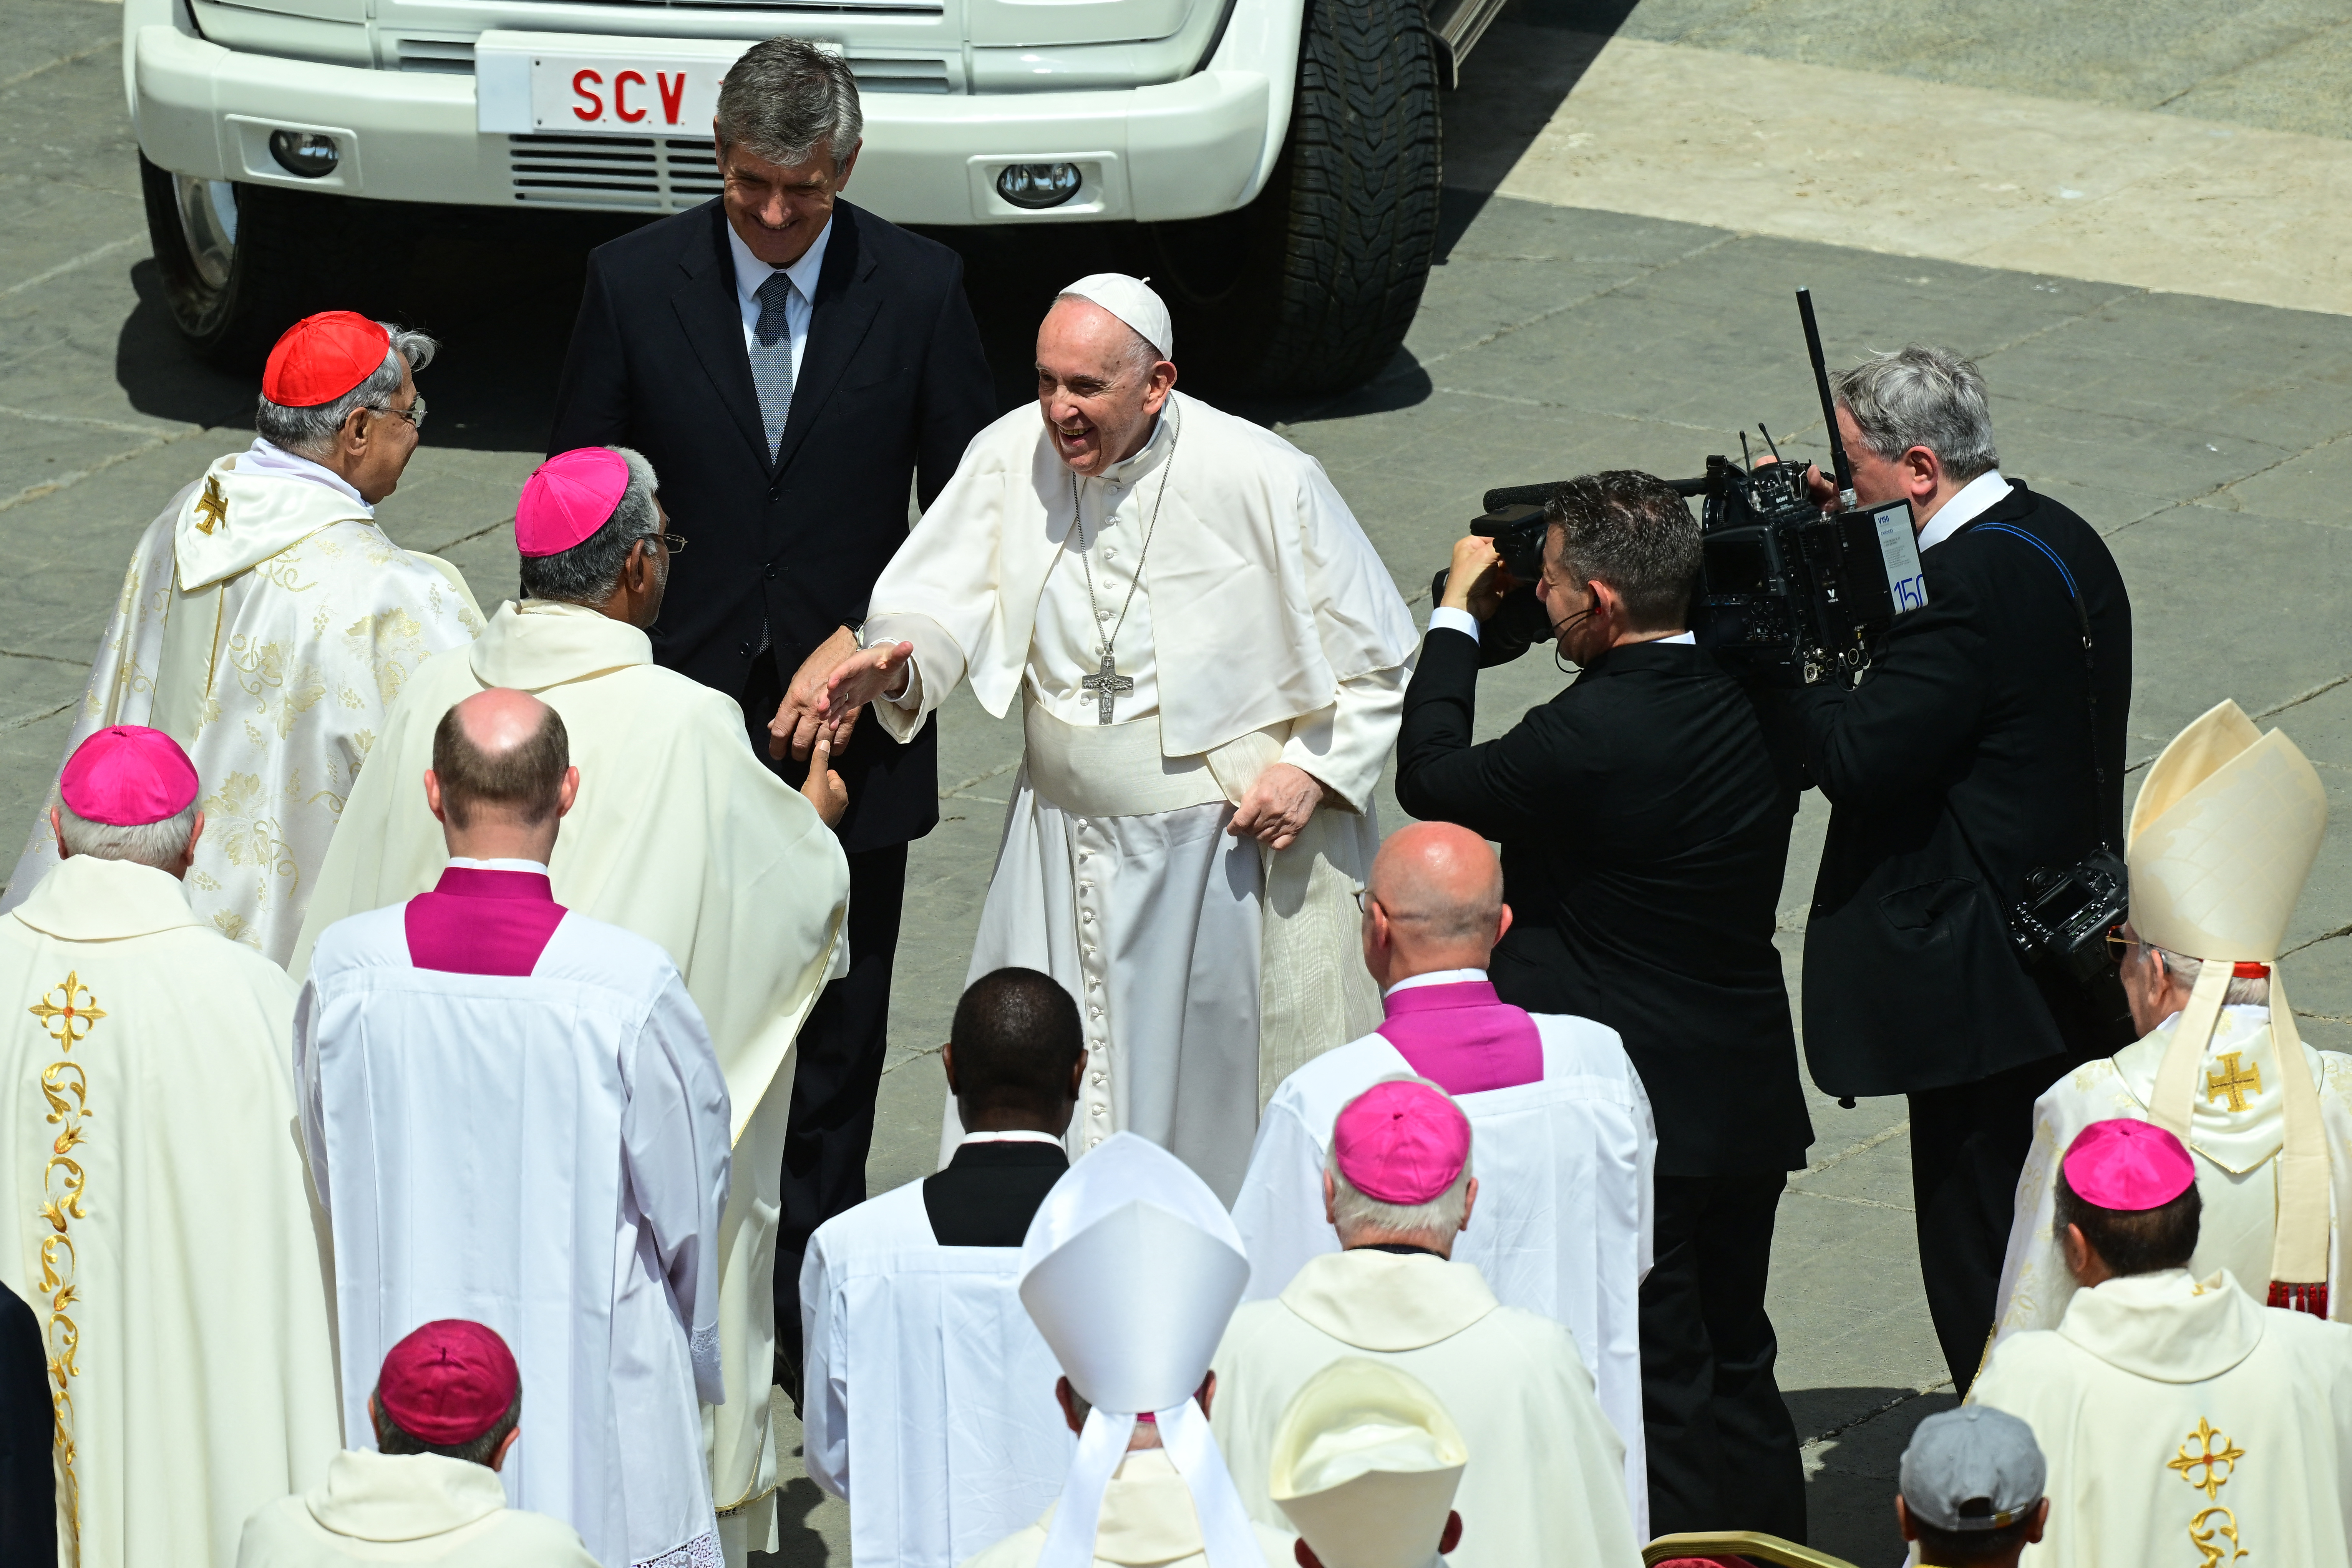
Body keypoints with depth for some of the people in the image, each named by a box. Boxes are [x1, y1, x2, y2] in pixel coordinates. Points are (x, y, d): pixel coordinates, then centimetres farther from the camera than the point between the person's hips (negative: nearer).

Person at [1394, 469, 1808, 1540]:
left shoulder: (1593, 737, -25)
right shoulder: (1757, 701, -4)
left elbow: (1432, 778, -10)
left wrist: (1457, 616, 2)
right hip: (1750, 1101, 7)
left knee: (1657, 1389, 1)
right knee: (1738, 1369, 19)